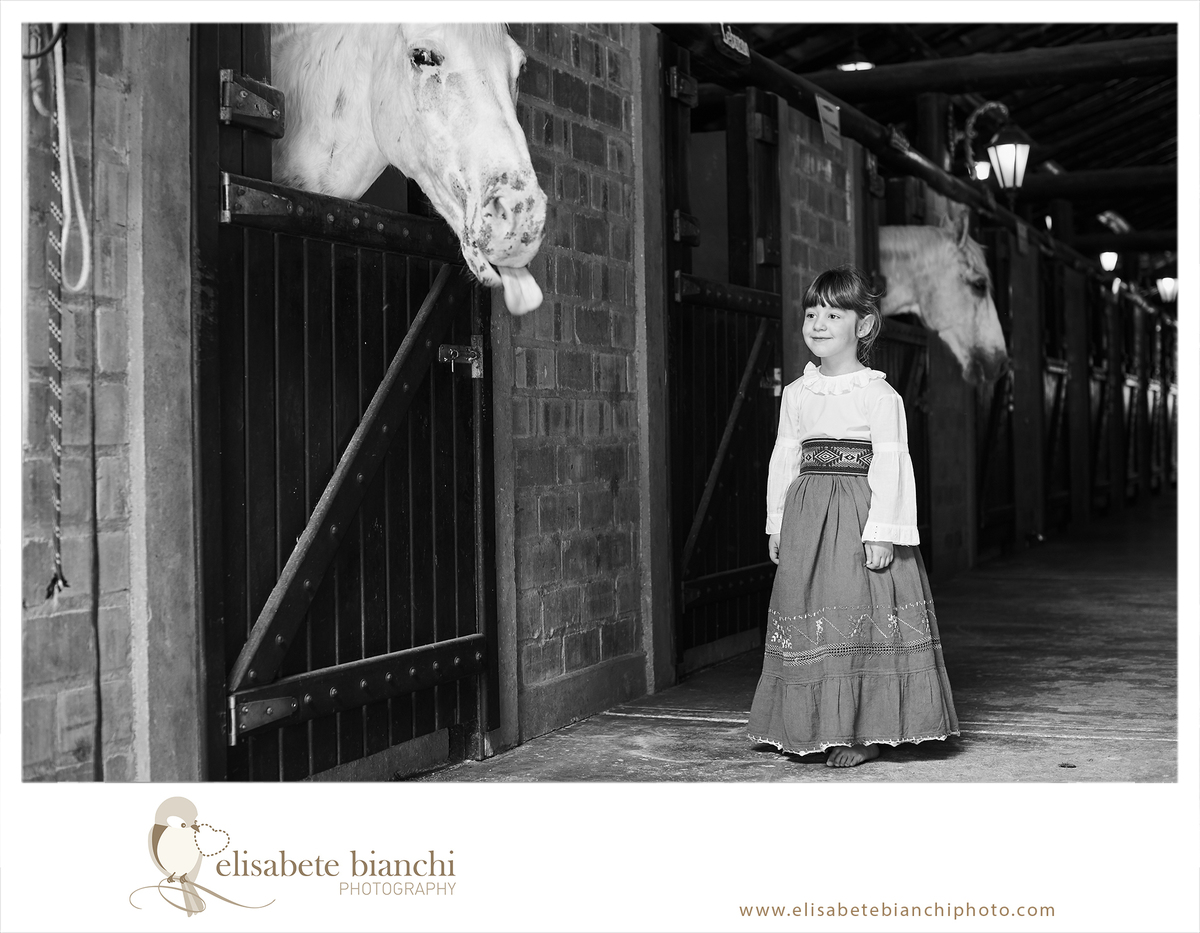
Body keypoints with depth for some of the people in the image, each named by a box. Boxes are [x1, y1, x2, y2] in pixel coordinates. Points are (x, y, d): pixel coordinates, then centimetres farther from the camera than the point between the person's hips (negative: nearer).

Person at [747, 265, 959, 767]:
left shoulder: (879, 396, -7)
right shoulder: (796, 394, 10)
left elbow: (890, 464, -12)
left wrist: (882, 532, -17)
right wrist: (776, 523, 12)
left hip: (859, 514, -6)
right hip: (807, 515, 6)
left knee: (862, 618, -4)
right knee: (806, 617, 7)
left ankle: (865, 732, 4)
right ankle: (814, 727, 16)